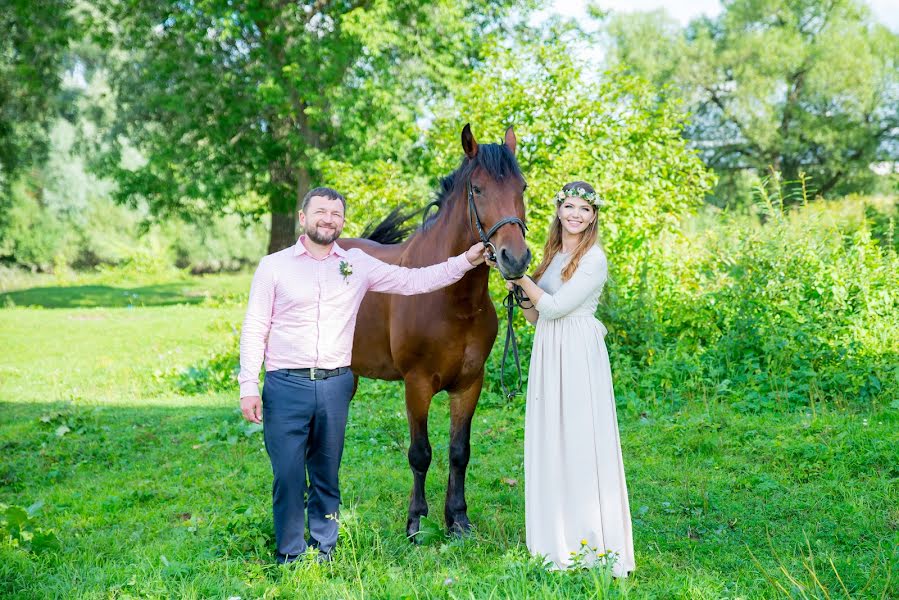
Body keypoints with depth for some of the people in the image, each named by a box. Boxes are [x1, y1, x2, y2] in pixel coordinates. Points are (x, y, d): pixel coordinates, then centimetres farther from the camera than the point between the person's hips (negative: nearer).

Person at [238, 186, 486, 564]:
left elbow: (412, 281, 8)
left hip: (335, 386, 3)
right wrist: (248, 388, -7)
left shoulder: (357, 264, 9)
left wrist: (467, 261, 0)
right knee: (288, 477, -1)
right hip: (286, 386, -2)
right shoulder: (274, 266, 2)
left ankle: (323, 553, 24)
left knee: (327, 477, 11)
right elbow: (254, 330, 0)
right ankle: (290, 557, 13)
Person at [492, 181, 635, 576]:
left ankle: (592, 543, 3)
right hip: (547, 351, 8)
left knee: (580, 440, -5)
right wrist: (518, 288, -2)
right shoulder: (553, 254, 14)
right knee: (550, 441, 12)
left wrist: (521, 275, -9)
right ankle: (556, 538, 23)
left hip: (577, 355, -8)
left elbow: (555, 307, -16)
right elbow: (535, 317, 13)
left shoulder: (593, 258, -10)